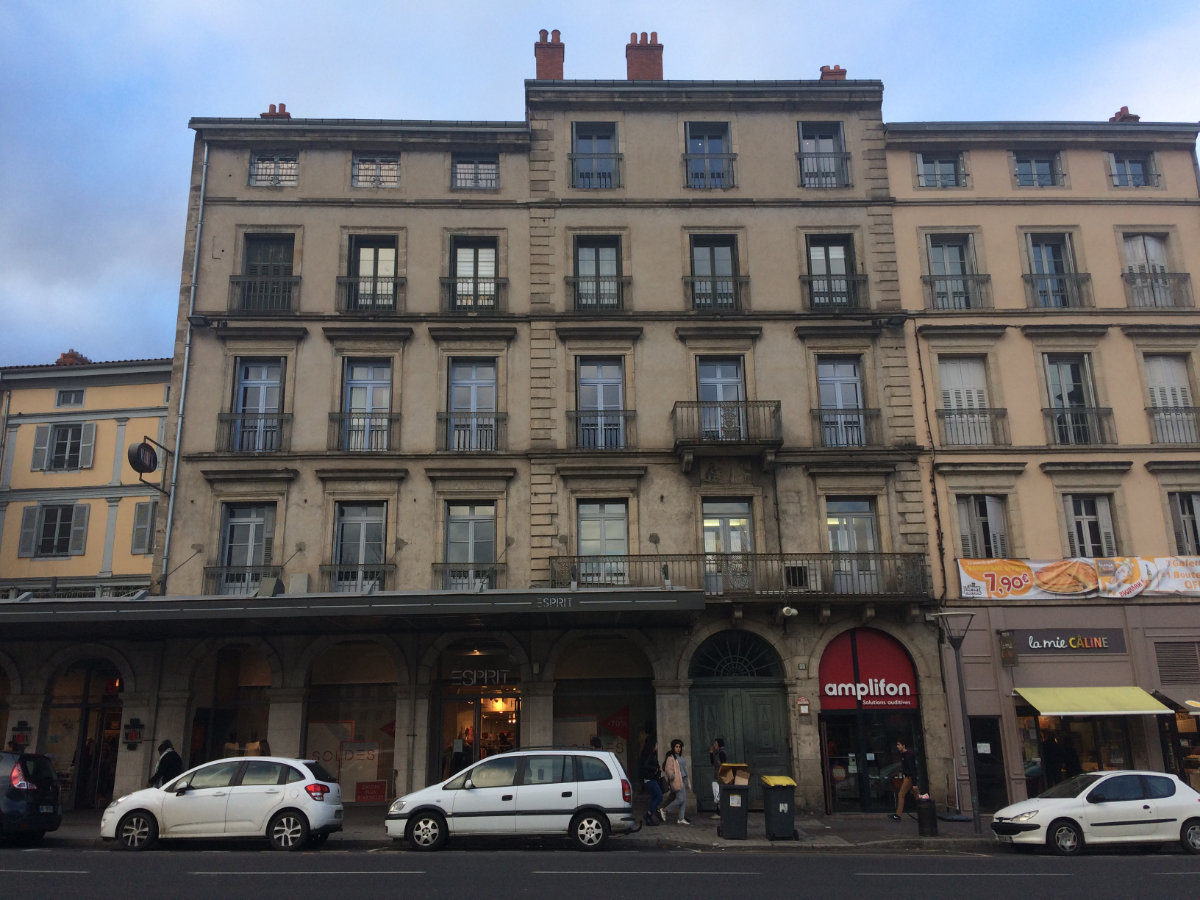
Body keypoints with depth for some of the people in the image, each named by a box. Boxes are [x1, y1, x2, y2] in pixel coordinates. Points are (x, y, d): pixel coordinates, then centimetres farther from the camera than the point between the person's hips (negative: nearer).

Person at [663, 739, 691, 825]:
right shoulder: (671, 757, -7)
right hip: (677, 780, -9)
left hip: (683, 779, 9)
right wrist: (671, 776, -28)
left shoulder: (680, 756, 19)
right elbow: (668, 768, -14)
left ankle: (681, 819, 9)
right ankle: (664, 810, 2)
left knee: (684, 800, 5)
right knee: (680, 799, -13)